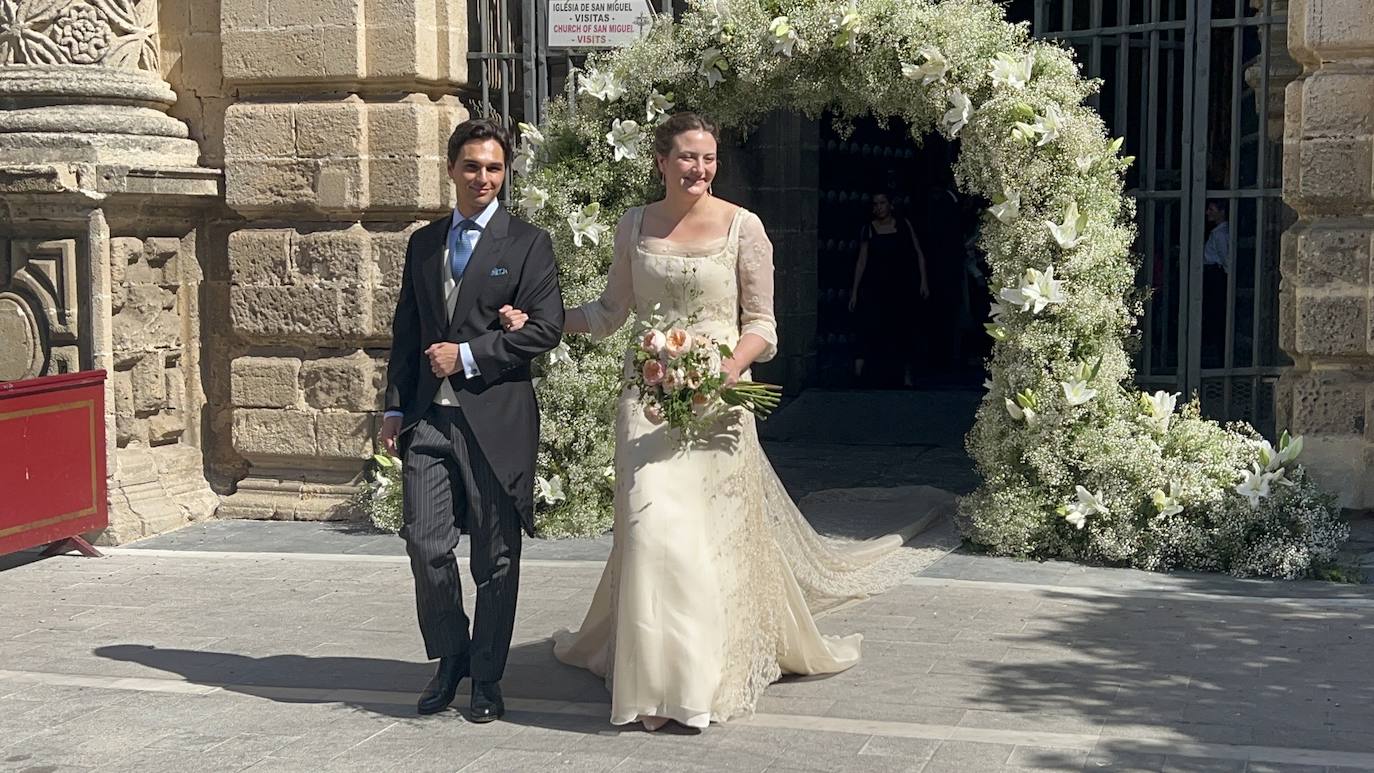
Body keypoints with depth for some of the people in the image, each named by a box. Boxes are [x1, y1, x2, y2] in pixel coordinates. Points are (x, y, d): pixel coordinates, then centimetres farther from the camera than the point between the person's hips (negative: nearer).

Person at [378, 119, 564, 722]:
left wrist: (468, 354, -12)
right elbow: (406, 333, 17)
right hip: (429, 418, 3)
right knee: (425, 546, -3)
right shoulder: (422, 243, 14)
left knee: (496, 559, 5)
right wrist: (395, 409, 10)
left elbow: (545, 328, -9)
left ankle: (487, 677, 19)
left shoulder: (527, 243, 1)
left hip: (496, 421, -3)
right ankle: (450, 658, 20)